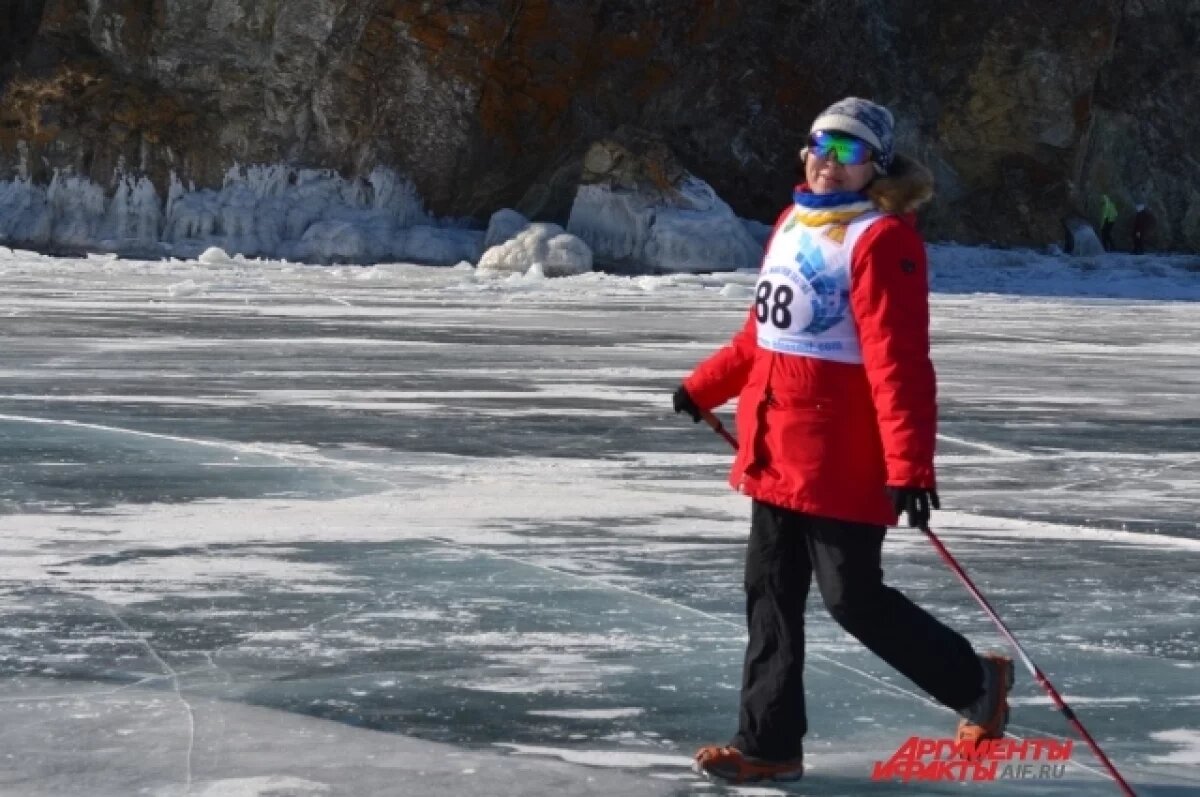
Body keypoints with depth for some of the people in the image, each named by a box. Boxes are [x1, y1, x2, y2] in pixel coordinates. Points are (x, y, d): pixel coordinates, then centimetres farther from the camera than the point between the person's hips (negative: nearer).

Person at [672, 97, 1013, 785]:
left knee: (854, 599, -1)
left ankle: (976, 680, 20)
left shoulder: (881, 239, -14)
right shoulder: (794, 223, 12)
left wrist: (910, 465, -26)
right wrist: (705, 388, 31)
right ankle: (770, 742, 16)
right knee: (771, 595, 8)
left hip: (843, 460, -8)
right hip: (777, 449, 8)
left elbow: (898, 361, -21)